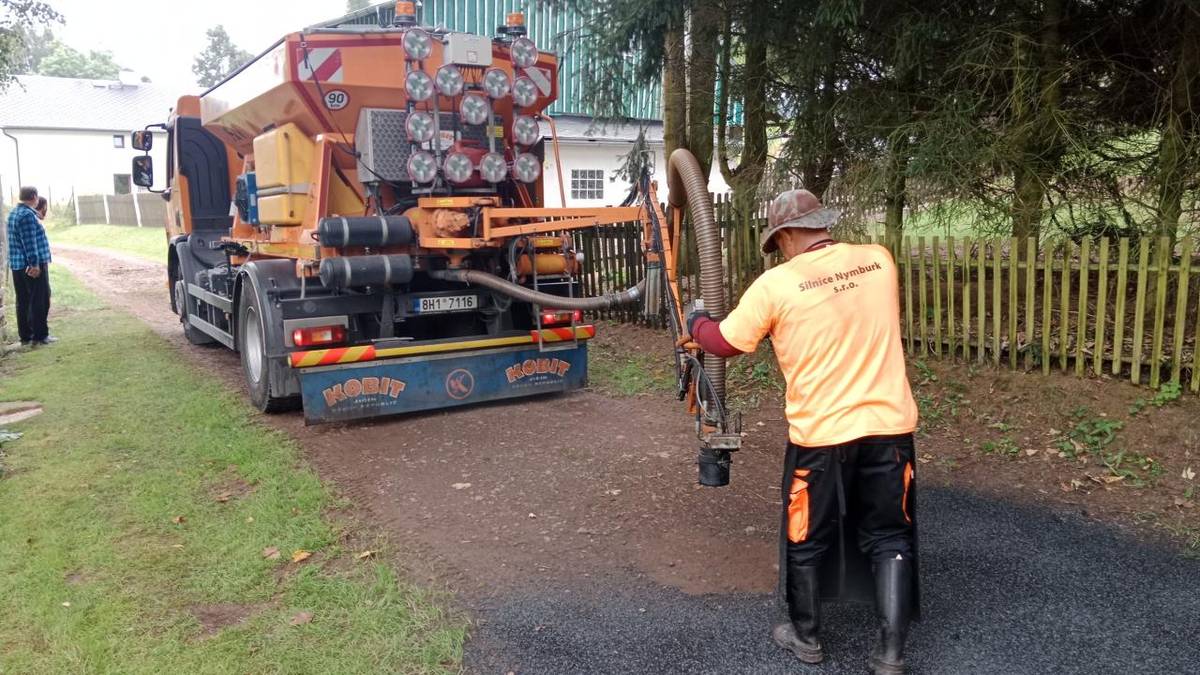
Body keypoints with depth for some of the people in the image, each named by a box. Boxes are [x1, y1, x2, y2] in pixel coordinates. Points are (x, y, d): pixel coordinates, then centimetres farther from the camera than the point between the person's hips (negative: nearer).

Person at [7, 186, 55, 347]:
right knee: (40, 301, -3)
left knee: (23, 302, 11)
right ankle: (40, 336, 0)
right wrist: (35, 264, -22)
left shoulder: (14, 213, 15)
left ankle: (25, 336, 15)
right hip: (33, 266, -10)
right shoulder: (28, 215, -16)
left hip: (18, 265, 10)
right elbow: (30, 243, -21)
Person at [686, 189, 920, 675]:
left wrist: (696, 324, 22)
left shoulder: (776, 284, -12)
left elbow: (725, 343, 1)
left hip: (820, 434, -3)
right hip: (889, 425, 3)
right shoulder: (880, 261, 0)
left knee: (807, 539, 16)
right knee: (889, 538, 15)